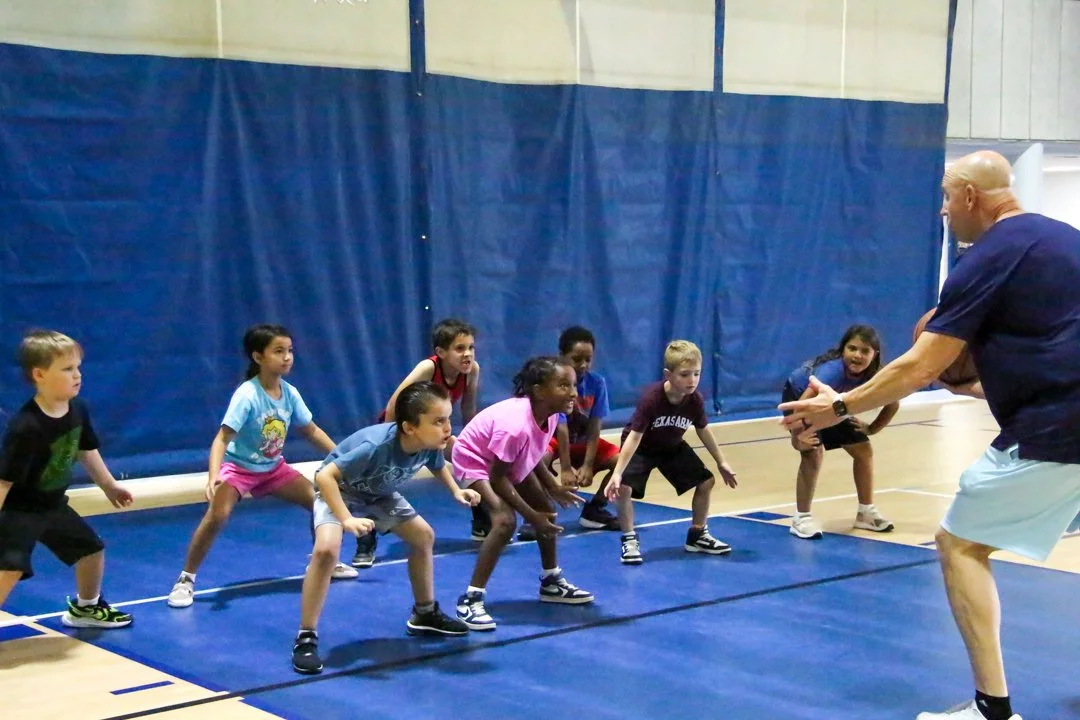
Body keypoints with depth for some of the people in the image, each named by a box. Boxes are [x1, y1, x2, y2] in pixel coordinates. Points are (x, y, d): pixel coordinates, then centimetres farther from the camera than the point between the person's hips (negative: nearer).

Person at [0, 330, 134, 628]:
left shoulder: (77, 410, -8)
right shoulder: (25, 427, -32)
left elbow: (87, 450, 12)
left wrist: (109, 485, 22)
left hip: (54, 505, 8)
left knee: (92, 549, 19)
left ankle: (85, 608, 46)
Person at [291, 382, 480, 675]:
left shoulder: (431, 445, -21)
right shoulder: (376, 445, -42)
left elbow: (438, 466, 7)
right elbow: (324, 476, -41)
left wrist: (456, 491, -9)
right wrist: (347, 519, -48)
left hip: (379, 494, 7)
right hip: (339, 491, -7)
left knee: (424, 536, 11)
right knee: (327, 549, -31)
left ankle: (425, 614, 32)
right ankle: (306, 638, -21)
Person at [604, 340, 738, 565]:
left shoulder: (695, 401, -22)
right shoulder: (651, 398, -36)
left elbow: (703, 430, -1)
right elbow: (635, 436, -34)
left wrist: (721, 462, 7)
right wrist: (617, 473, -39)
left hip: (673, 447, 5)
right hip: (641, 447, -5)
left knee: (706, 482, 1)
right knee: (622, 488, -26)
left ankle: (697, 536, 20)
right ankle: (629, 540, -6)